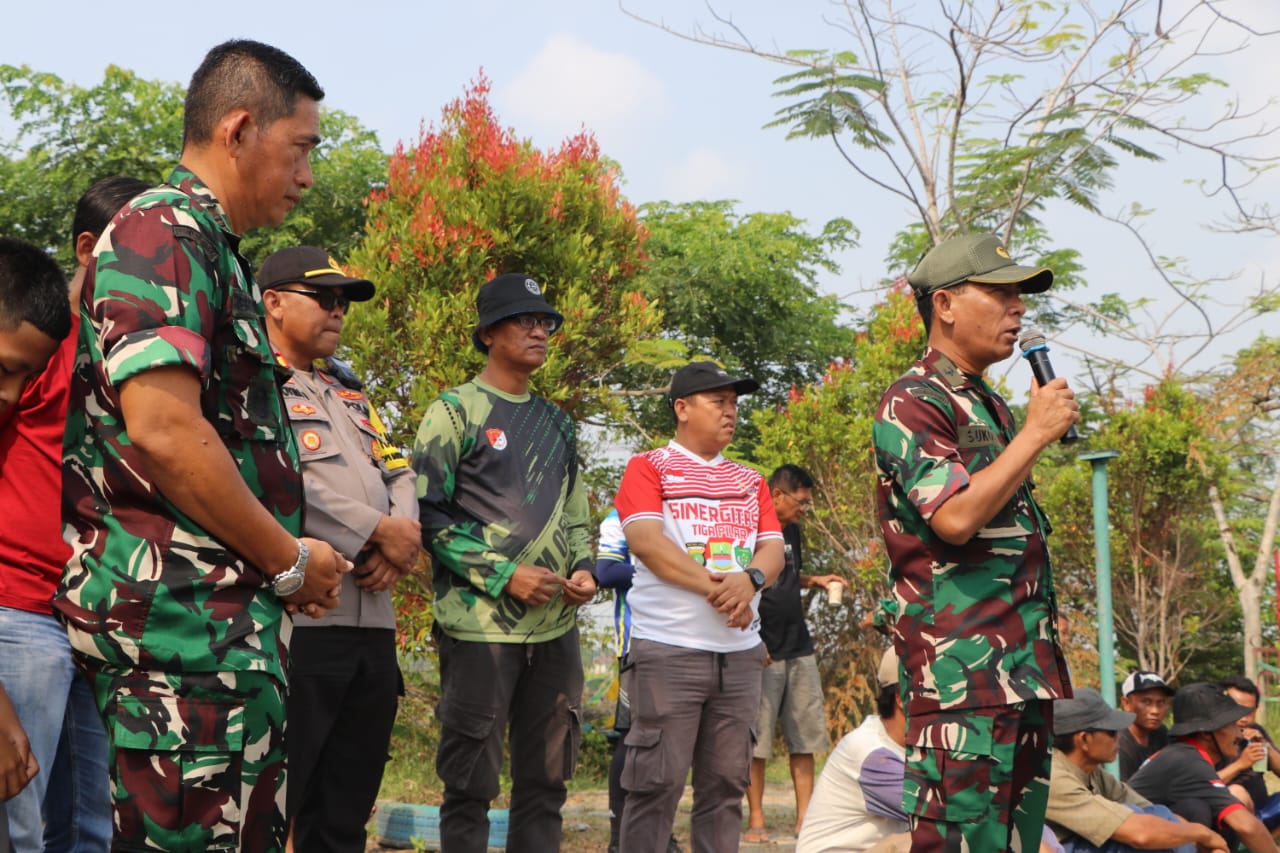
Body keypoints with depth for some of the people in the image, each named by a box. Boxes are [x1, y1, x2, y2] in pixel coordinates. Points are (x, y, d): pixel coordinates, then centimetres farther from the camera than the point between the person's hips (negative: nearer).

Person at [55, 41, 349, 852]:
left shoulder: (206, 246, 21)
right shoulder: (165, 232, -10)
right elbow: (161, 428, -22)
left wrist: (293, 558, 17)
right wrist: (291, 560, -11)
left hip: (229, 622, 10)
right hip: (184, 618, -10)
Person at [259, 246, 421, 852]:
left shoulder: (350, 393, 25)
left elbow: (399, 474, 20)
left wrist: (400, 541, -2)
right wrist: (379, 531, -11)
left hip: (373, 618, 8)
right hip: (297, 615, -8)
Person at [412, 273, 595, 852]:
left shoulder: (557, 423, 17)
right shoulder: (456, 412, -2)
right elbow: (427, 514, -9)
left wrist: (582, 569, 2)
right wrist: (504, 574, -15)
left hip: (556, 626, 6)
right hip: (481, 624, -6)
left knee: (546, 778, 9)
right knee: (471, 781, -1)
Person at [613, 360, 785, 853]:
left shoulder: (750, 482, 19)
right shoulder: (648, 469, 2)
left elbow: (773, 549, 8)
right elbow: (646, 540, -12)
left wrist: (749, 580, -15)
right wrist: (714, 589, -16)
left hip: (740, 652, 5)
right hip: (668, 649, -5)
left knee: (727, 782, 6)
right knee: (657, 780, -5)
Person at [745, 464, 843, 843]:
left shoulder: (792, 531, 14)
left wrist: (815, 581, 11)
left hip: (798, 648, 8)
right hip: (763, 652, -7)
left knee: (805, 737, 7)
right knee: (756, 740, -2)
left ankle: (806, 816, 12)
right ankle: (756, 819, 5)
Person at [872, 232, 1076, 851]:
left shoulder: (989, 406, 20)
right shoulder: (913, 403, -8)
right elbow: (955, 517, -21)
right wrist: (1036, 433, -13)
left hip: (1024, 663, 9)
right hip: (963, 665, -9)